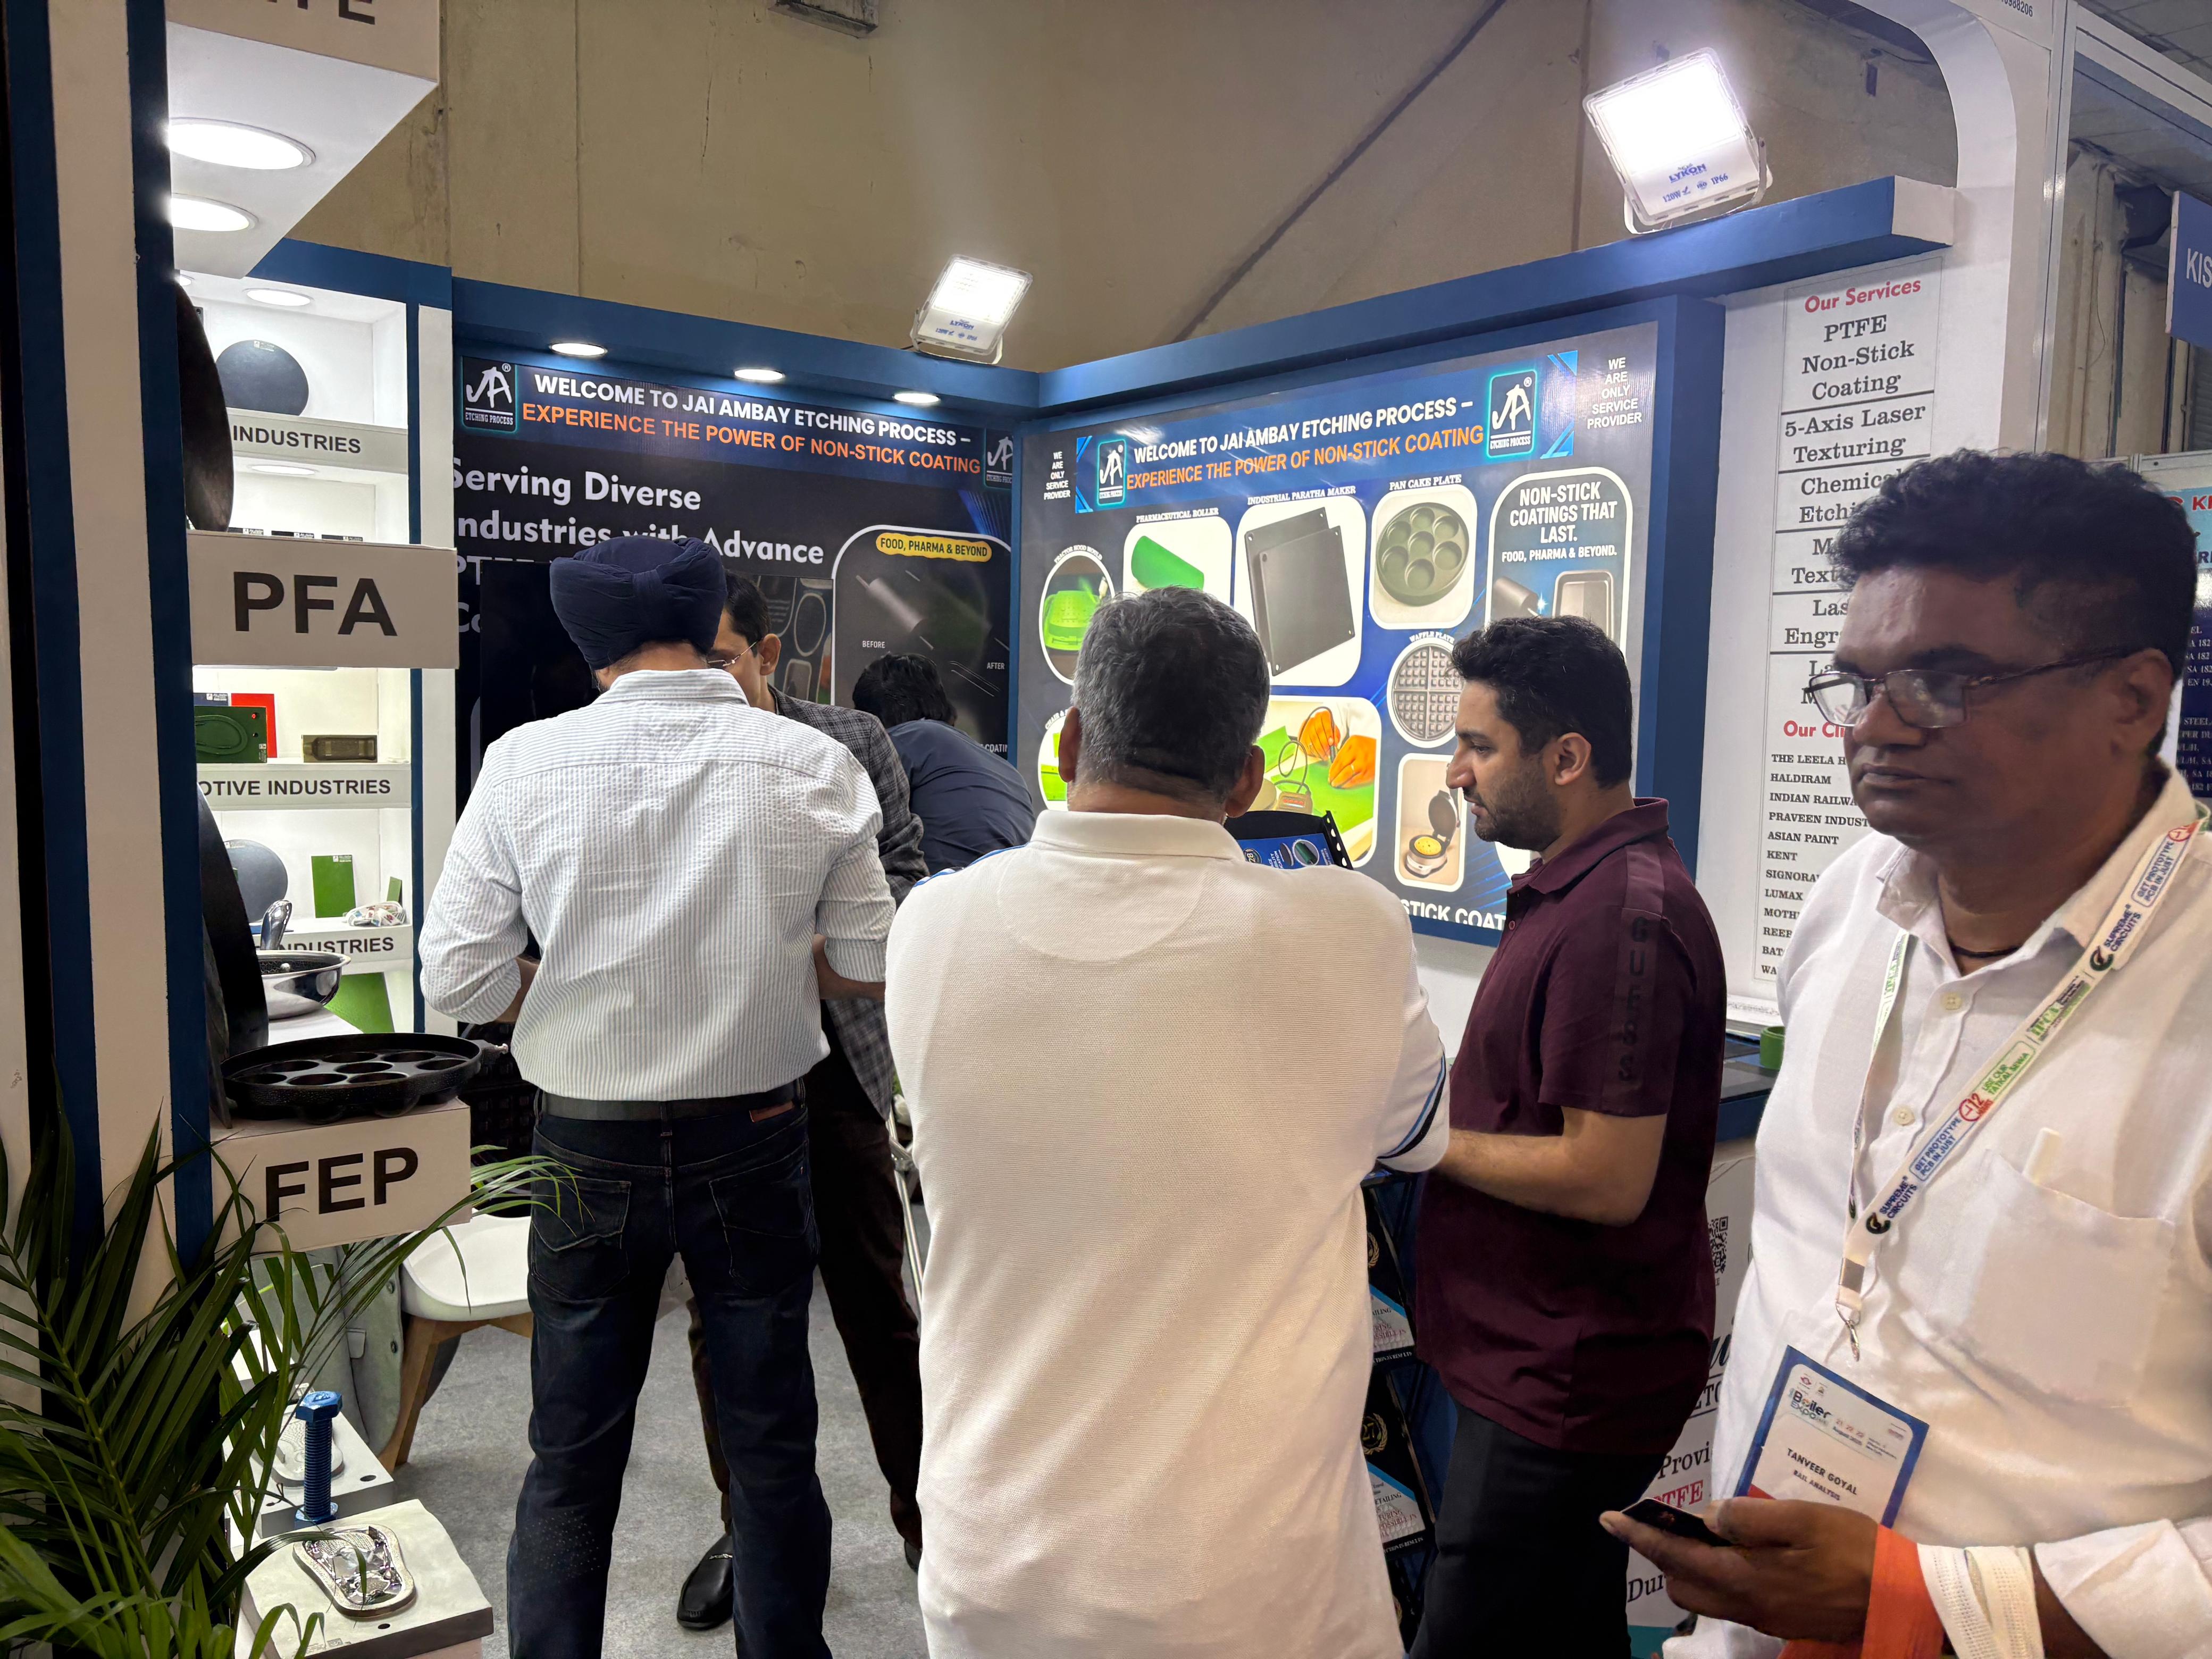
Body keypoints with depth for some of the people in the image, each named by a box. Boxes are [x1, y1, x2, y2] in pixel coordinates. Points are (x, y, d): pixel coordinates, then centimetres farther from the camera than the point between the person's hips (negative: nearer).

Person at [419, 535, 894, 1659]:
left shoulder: (524, 763, -9)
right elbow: (868, 962, -4)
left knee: (570, 1465, 17)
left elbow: (460, 978, -9)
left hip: (590, 1146, 0)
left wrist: (576, 992, 7)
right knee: (772, 1449, 17)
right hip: (756, 1141, 0)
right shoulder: (814, 764, -9)